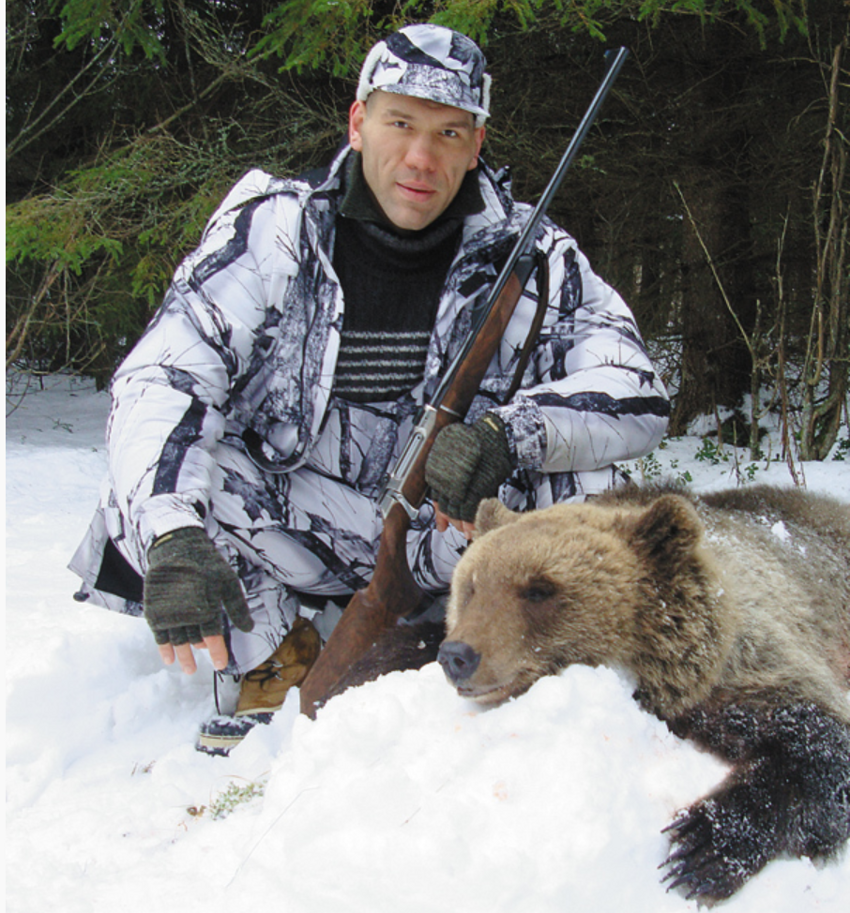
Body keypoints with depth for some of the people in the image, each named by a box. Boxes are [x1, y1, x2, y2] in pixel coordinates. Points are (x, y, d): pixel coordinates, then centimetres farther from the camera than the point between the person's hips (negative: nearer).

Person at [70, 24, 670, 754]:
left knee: (583, 480, -25)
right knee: (155, 481, -26)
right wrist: (171, 535, -40)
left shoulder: (527, 256, -7)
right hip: (294, 524, 0)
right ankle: (278, 664, -1)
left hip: (446, 529, 1)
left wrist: (509, 434, -36)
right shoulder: (276, 227, -11)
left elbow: (640, 396, -15)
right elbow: (160, 379, -21)